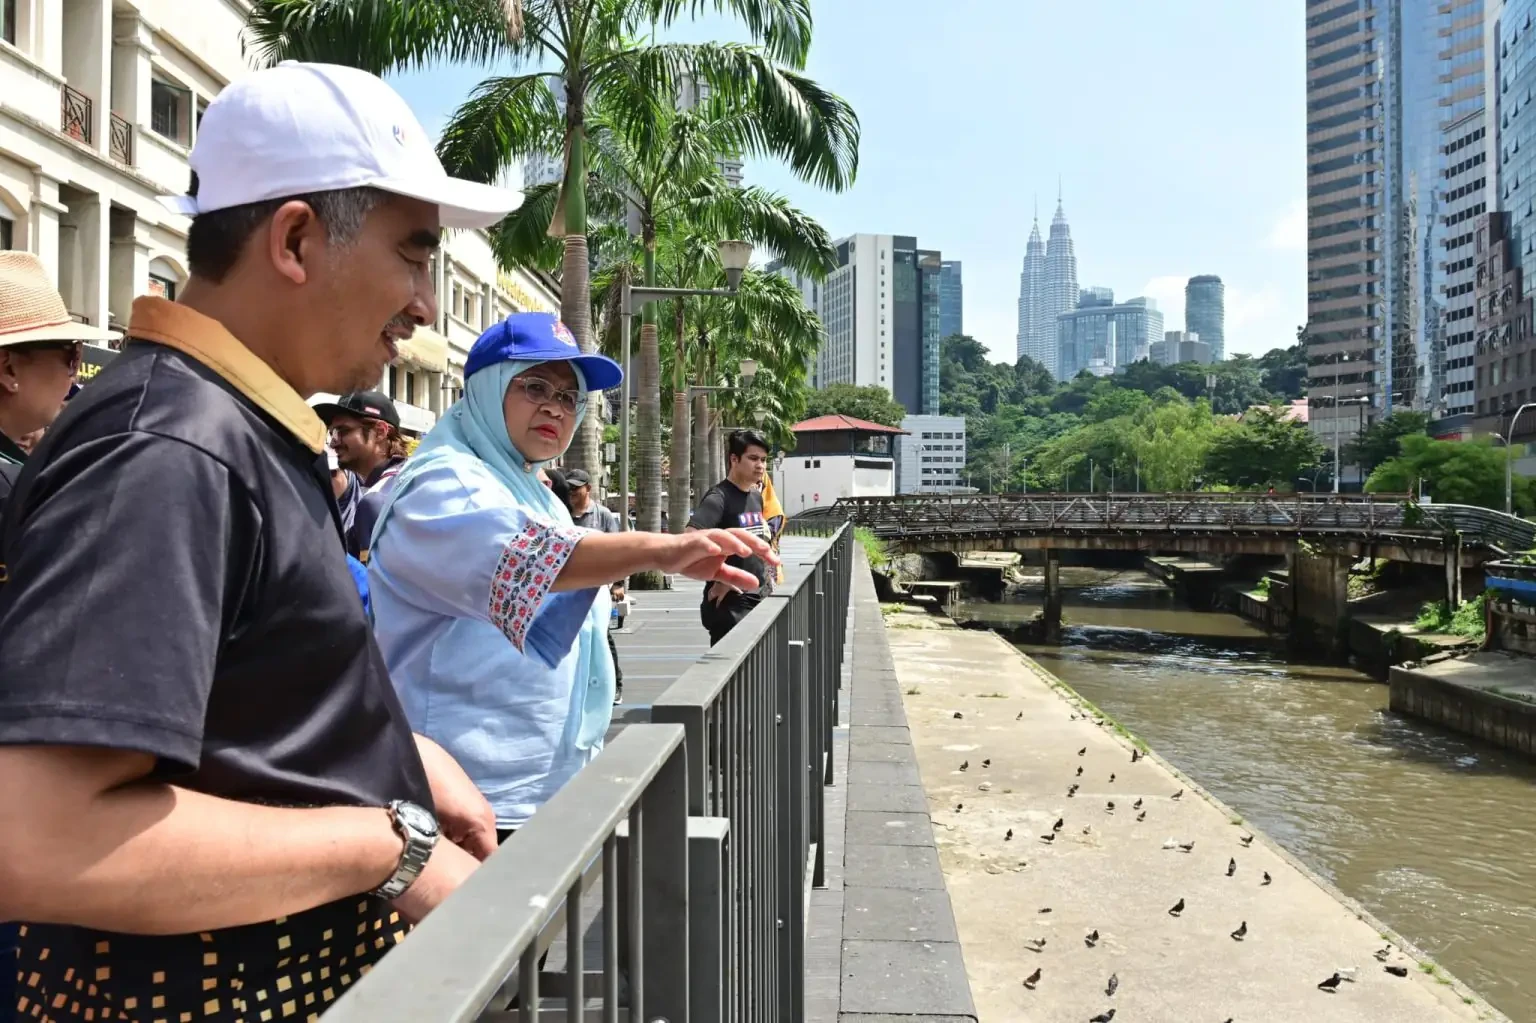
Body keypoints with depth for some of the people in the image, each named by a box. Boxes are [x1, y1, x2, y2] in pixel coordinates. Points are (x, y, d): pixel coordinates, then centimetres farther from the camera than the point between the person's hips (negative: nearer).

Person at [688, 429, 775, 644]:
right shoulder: (719, 497, -15)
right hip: (728, 603, -8)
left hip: (756, 600, 8)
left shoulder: (756, 497, 11)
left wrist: (764, 574, 11)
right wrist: (720, 579, -23)